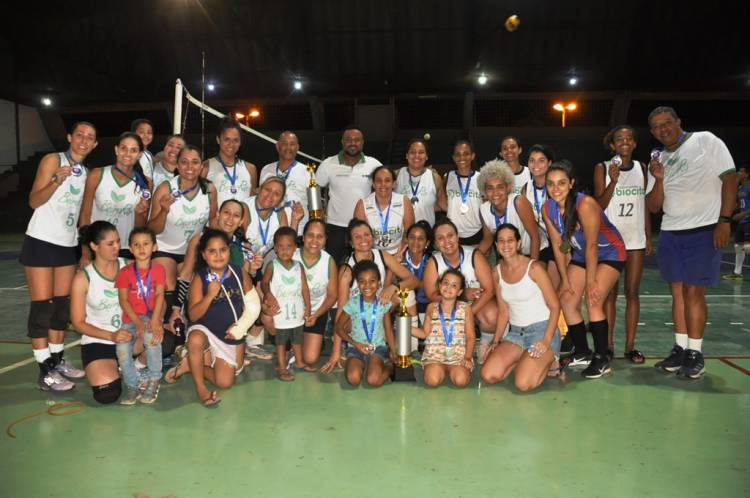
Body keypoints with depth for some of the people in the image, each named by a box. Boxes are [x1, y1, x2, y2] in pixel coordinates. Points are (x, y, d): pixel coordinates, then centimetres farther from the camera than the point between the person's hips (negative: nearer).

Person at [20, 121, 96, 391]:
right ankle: (45, 372, -1)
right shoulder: (52, 160, -7)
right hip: (41, 242, -7)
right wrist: (57, 181, -29)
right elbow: (34, 201, -14)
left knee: (63, 305, 10)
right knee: (42, 306, -4)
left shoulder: (86, 173, 12)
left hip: (68, 245, 7)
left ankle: (57, 360, 20)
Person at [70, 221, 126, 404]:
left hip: (128, 335, 2)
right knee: (107, 395, -27)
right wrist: (110, 336, -19)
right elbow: (79, 323, -4)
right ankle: (111, 368, 9)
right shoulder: (83, 278, -7)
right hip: (97, 342, -2)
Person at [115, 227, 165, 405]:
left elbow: (159, 295, -9)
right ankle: (133, 385, 2)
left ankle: (153, 380, -12)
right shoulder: (125, 272, 2)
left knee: (151, 337, -33)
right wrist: (138, 323, -18)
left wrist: (154, 322, -24)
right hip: (130, 318, 2)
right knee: (122, 349, -23)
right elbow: (123, 300, -4)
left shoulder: (158, 269, 1)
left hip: (151, 315, -1)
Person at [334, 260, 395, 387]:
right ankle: (360, 366, 8)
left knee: (373, 380, -25)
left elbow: (388, 330, 6)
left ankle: (389, 366, 7)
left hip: (378, 347, 0)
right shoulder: (353, 304, -7)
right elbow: (339, 327, 1)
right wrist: (356, 344, -10)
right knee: (353, 379, -26)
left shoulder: (383, 304, -3)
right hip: (356, 348, 0)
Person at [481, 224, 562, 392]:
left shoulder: (534, 268, -11)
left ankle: (547, 360, 7)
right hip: (516, 333, 5)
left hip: (542, 329, -5)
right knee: (489, 375, -15)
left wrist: (546, 341, -20)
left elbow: (555, 306, -10)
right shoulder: (497, 272, 5)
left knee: (523, 384, -23)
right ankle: (524, 360, 11)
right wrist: (496, 342, 2)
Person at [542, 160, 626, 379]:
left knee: (593, 301, -19)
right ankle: (582, 353, 18)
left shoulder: (585, 204, -32)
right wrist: (565, 279, -5)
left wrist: (590, 281, -20)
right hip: (581, 254, 7)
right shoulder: (548, 209, -13)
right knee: (566, 300, 1)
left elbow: (592, 245, -26)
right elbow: (558, 245, -5)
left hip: (610, 252, -7)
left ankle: (602, 359, -4)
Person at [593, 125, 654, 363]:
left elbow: (645, 206, 12)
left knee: (632, 293, 3)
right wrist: (613, 181, -21)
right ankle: (608, 345, 8)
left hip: (636, 239, 3)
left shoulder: (642, 169, 8)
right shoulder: (602, 168, -2)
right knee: (610, 293, 2)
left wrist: (649, 238, 9)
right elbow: (599, 205, -7)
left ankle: (630, 346, 8)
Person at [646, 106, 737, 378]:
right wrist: (659, 179, -8)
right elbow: (653, 206, 9)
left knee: (693, 291, -6)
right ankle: (680, 349, 16)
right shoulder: (660, 160, 13)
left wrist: (724, 220, -14)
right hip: (670, 233, 5)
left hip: (704, 230, -5)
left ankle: (695, 354, 5)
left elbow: (730, 177, -6)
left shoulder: (706, 141, -1)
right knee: (677, 291, 7)